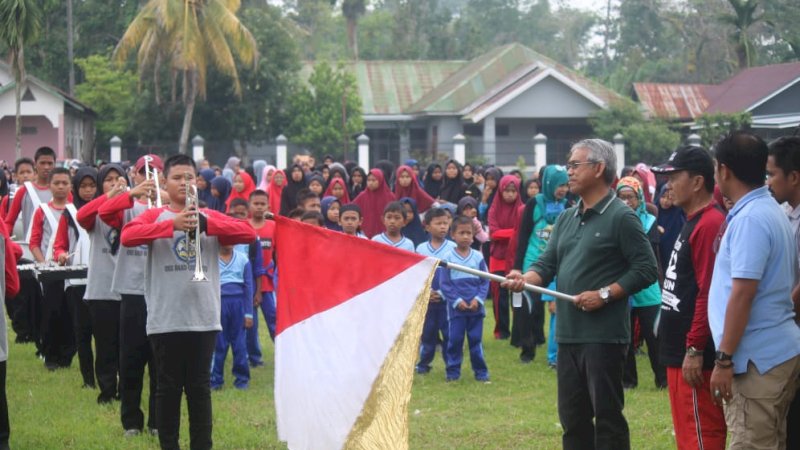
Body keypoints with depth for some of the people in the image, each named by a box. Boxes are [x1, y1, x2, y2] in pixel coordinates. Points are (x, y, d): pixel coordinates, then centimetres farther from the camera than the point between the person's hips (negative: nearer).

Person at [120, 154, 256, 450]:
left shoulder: (211, 218, 10)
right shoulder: (154, 216, 5)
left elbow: (248, 233, -5)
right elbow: (127, 237, -15)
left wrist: (205, 223, -18)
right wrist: (173, 224, -25)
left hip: (204, 318, 1)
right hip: (165, 320, -1)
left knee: (200, 388, 5)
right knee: (168, 388, 4)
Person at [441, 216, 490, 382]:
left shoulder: (478, 257, 2)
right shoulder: (448, 258, -3)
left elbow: (485, 281, 3)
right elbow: (445, 284, -3)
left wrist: (478, 299, -10)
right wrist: (457, 301, -11)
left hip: (476, 308, 1)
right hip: (455, 308, -1)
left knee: (476, 340, 5)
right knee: (454, 340, 2)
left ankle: (481, 372, 12)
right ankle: (453, 372, 11)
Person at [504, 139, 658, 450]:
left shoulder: (621, 217, -8)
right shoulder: (566, 219, 15)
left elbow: (646, 269, -11)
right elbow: (547, 263, 13)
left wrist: (604, 294, -18)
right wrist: (526, 279, -9)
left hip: (604, 335, -8)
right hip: (568, 333, 8)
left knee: (607, 415, -3)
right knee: (572, 416, 13)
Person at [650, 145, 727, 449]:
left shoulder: (709, 224, -16)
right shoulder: (692, 223, 16)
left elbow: (708, 293, -22)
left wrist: (694, 349, -23)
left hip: (694, 356, -10)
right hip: (679, 351, 10)